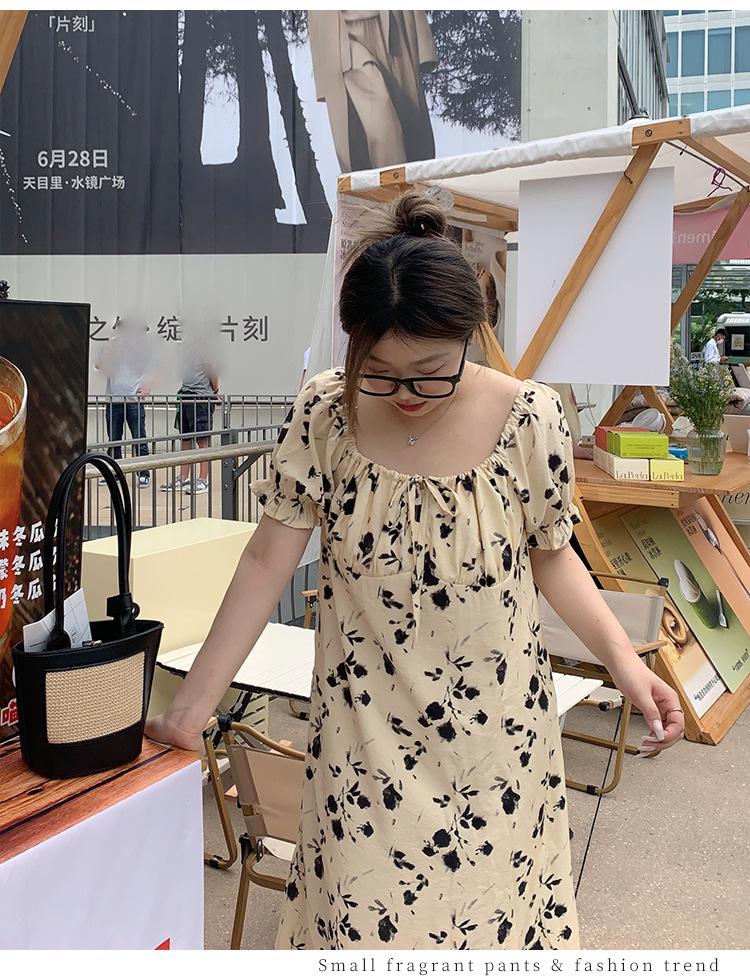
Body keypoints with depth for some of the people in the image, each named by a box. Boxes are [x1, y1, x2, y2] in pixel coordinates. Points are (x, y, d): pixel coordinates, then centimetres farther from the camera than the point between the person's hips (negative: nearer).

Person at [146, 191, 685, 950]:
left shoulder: (529, 419, -13)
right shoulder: (324, 414, -12)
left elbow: (550, 556, 0)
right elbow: (269, 559, -7)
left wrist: (624, 661, -12)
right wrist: (193, 701, -8)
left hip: (494, 727, 0)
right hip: (364, 724, 1)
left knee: (494, 904, 13)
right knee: (358, 914, 10)